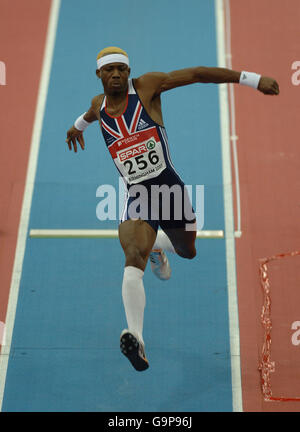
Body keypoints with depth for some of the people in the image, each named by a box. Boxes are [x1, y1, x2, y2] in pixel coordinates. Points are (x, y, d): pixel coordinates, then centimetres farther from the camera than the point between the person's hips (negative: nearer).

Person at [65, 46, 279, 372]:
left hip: (170, 187, 0)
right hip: (136, 198, 0)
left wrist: (253, 79, -10)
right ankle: (136, 338, -34)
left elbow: (197, 74, -5)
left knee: (189, 252, 22)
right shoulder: (99, 105, 7)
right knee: (133, 260, -25)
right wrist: (77, 126, 58)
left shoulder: (146, 86, -3)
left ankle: (158, 247, 59)